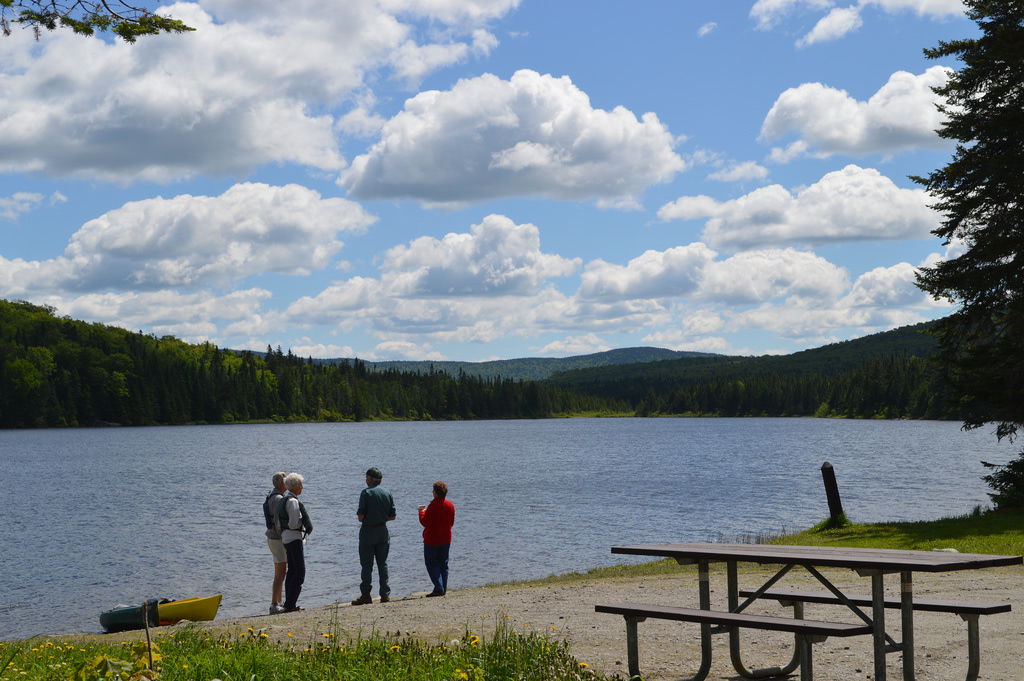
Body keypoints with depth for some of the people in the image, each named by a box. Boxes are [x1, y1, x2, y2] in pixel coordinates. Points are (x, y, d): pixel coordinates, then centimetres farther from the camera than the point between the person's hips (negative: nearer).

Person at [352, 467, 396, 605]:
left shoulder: (366, 493, -11)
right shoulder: (388, 494, 4)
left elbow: (361, 515, -16)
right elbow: (392, 516, 5)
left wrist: (361, 519, 6)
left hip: (367, 532, -4)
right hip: (383, 532, 4)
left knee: (366, 564, -1)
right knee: (383, 564, 8)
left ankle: (366, 595, -2)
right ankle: (385, 594, 7)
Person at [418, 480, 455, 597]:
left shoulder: (433, 506, -18)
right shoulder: (450, 505, 3)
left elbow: (425, 522, -19)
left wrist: (422, 512, -2)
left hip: (432, 540, -6)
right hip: (446, 539, 6)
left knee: (432, 563, 0)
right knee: (443, 564, 13)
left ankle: (439, 588, -12)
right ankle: (443, 589, 12)